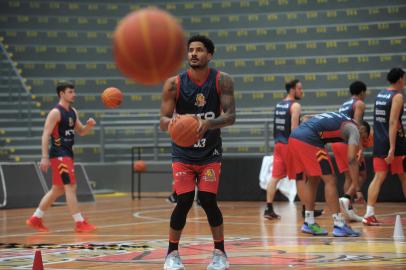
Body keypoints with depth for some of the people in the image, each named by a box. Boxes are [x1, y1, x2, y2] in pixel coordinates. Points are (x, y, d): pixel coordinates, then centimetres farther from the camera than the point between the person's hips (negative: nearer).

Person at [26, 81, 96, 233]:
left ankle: (35, 219, 22)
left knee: (58, 190, 14)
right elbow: (45, 135, -17)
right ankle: (80, 223, -9)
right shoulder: (55, 112, -13)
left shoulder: (73, 112, 13)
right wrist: (45, 157, -23)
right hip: (59, 154, -10)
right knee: (70, 187, -10)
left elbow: (81, 132, 20)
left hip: (67, 154, 10)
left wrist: (89, 125, -2)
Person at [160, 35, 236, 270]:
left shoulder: (222, 81, -11)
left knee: (208, 199, -11)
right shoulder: (174, 84, -11)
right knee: (184, 201, -12)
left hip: (210, 153, 0)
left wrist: (209, 123, -38)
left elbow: (230, 116, -18)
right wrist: (172, 122, -36)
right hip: (183, 153, 0)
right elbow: (163, 122, -11)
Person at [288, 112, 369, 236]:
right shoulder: (354, 129, 8)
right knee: (330, 180, -1)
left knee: (311, 180, 20)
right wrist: (357, 189, -2)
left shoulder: (340, 121, 31)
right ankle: (339, 225, -1)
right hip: (308, 141, -8)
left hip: (293, 137, 8)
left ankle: (309, 223, 22)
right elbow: (351, 159, -4)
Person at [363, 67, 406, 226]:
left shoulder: (380, 95, 13)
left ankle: (369, 215, -9)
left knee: (378, 177, 2)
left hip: (379, 142, 6)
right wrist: (392, 148, -23)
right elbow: (393, 122, -19)